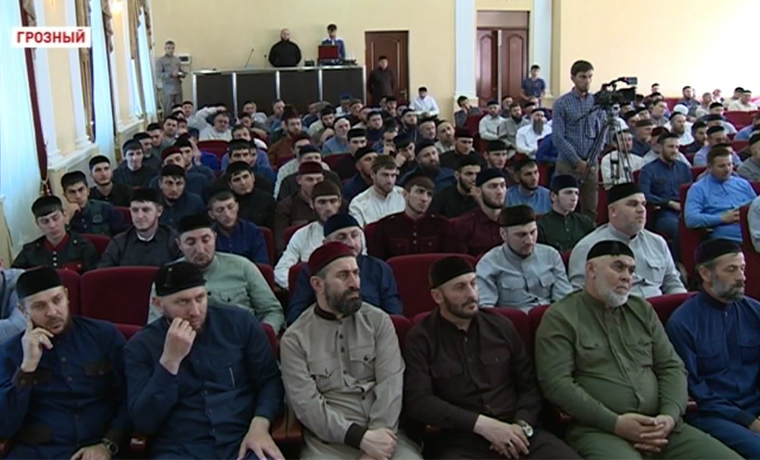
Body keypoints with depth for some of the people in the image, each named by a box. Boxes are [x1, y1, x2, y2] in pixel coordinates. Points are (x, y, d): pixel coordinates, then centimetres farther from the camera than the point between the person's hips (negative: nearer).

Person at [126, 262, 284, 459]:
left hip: (243, 442, 1)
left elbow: (269, 380, 8)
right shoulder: (141, 346, 1)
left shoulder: (240, 323, 3)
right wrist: (170, 360, -16)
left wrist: (259, 425, -10)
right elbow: (143, 422, -6)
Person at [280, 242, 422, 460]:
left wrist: (377, 437, -16)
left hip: (383, 430, 1)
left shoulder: (378, 321, 5)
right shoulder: (294, 339, 0)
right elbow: (306, 404, -7)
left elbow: (391, 382, -4)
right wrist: (359, 437, -16)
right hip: (330, 440, -1)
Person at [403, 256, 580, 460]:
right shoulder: (420, 339, 1)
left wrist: (522, 425, -5)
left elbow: (529, 384, 14)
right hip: (460, 440, -3)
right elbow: (418, 401, -8)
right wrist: (480, 423, -14)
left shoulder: (501, 325, 11)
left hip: (514, 432, 4)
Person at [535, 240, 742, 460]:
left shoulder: (642, 310, 18)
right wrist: (615, 423, -15)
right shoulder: (560, 317, 0)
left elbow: (672, 366, 16)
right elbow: (556, 382, -10)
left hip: (659, 427, 6)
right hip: (599, 430, -5)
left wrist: (671, 415, -3)